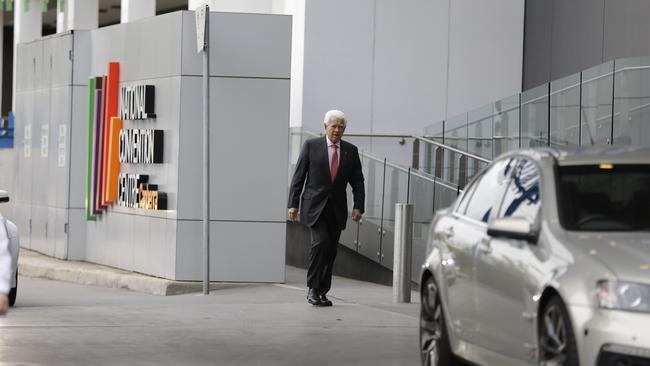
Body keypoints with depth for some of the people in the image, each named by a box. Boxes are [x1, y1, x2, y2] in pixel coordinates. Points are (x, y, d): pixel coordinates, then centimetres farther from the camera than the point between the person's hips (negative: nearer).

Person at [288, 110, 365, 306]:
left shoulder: (351, 151, 8)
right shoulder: (311, 146, 0)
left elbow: (357, 181, 9)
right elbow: (298, 177, 0)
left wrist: (358, 206, -4)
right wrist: (293, 204, -6)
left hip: (337, 209, 3)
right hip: (315, 206, -3)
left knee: (331, 251, 4)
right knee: (320, 242, -20)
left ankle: (322, 292, 12)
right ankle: (313, 289, -13)